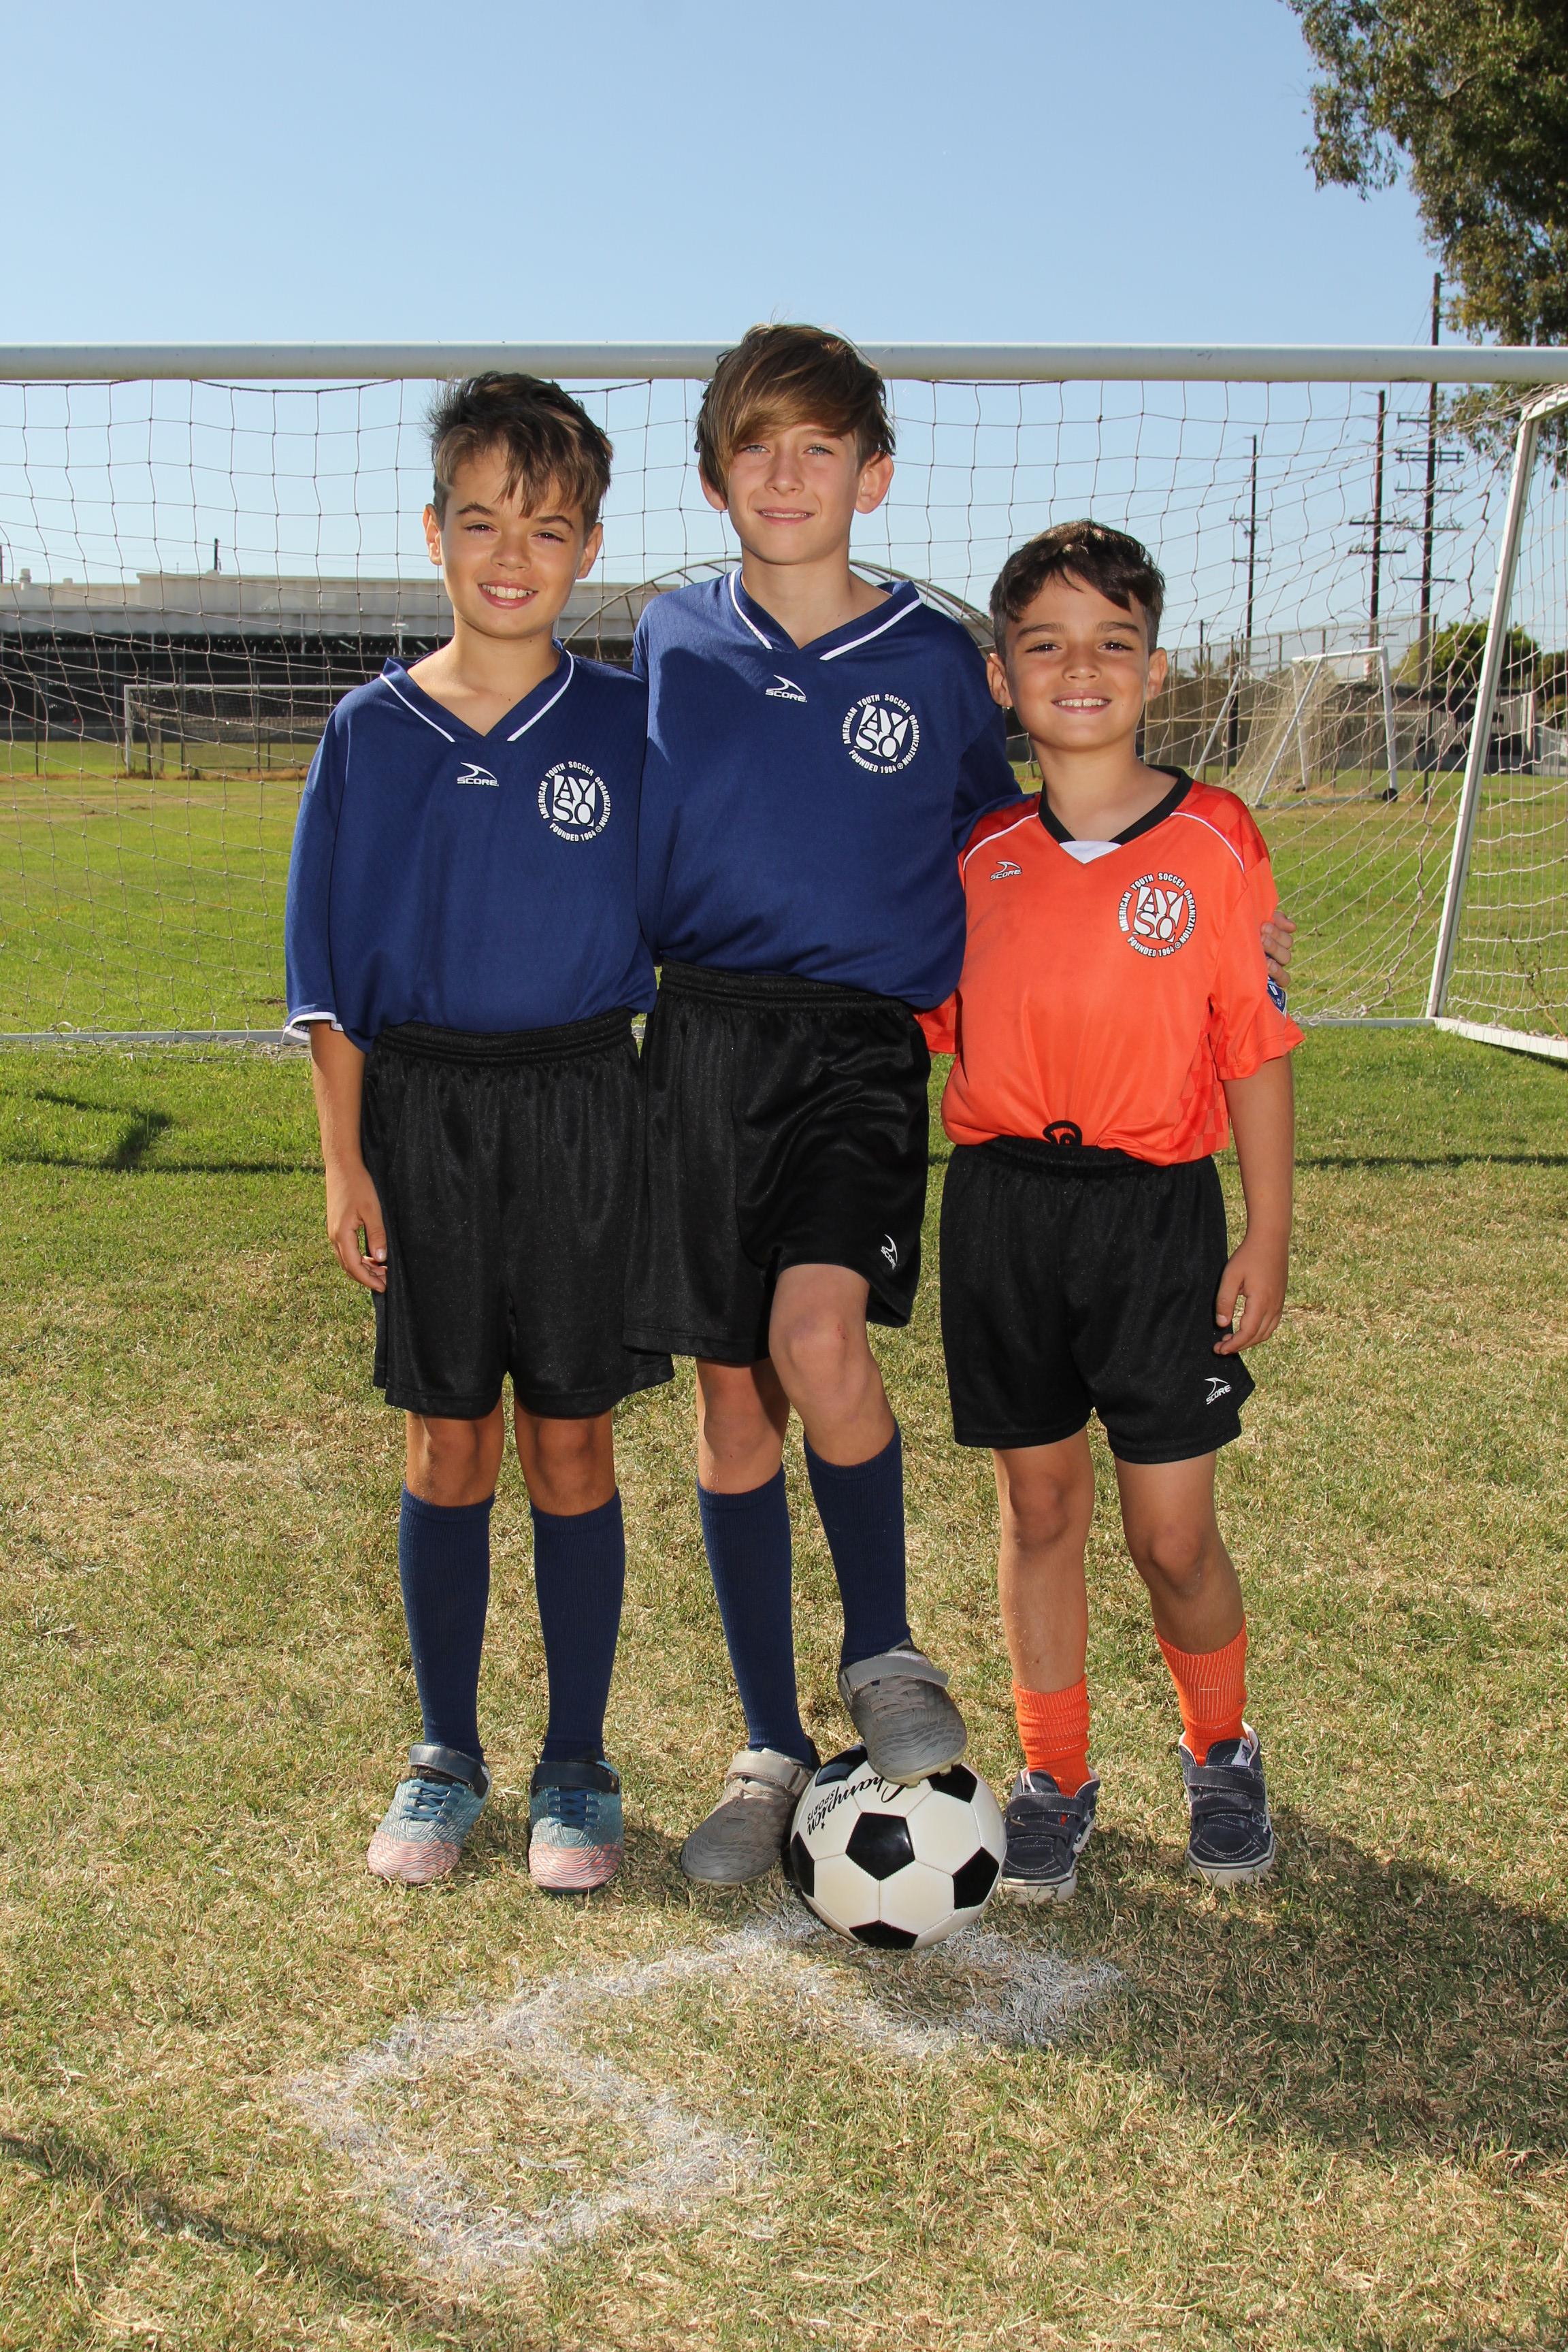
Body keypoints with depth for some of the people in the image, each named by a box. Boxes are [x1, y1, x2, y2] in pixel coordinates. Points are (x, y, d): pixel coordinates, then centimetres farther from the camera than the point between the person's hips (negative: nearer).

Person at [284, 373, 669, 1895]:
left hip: (581, 1103, -1)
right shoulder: (373, 731, 2)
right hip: (421, 1105, 1)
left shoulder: (628, 727, 0)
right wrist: (345, 1159, -2)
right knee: (446, 1446, 9)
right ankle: (444, 1758, 25)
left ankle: (577, 1768, 20)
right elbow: (330, 968, 4)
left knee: (570, 1443, 5)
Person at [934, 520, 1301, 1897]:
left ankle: (1223, 1755, 31)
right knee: (1040, 1508, 11)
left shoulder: (1215, 841, -3)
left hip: (1160, 1213, -2)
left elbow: (1256, 1051, -1)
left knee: (1174, 1537, 2)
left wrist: (1269, 1236, -2)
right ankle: (1055, 1781, 28)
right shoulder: (977, 856, 3)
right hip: (1004, 1212, 2)